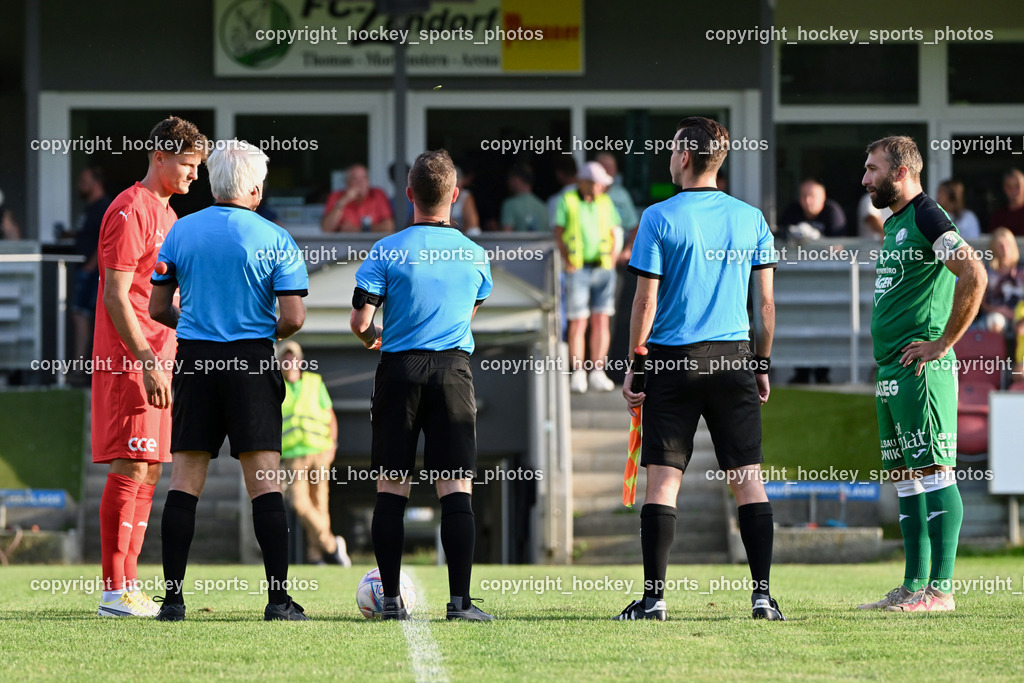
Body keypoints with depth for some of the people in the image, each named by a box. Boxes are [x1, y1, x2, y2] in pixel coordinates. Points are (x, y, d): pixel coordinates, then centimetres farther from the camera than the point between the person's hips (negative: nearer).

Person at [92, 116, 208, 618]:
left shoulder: (166, 214, 19)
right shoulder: (130, 211, -11)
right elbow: (116, 296, -16)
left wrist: (168, 361, 19)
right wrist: (148, 362, -20)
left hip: (155, 361, 10)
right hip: (128, 361, -10)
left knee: (148, 472, 8)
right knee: (130, 469, -11)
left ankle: (129, 587, 10)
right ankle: (115, 591, -10)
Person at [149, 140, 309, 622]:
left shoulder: (179, 232, 5)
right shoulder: (275, 239, -4)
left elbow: (158, 308, 7)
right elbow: (293, 318, -8)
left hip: (194, 362, 2)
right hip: (252, 362, -2)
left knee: (185, 478, 4)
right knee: (264, 479, -1)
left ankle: (172, 597, 0)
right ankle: (278, 598, -5)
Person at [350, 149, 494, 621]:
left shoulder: (387, 251, -5)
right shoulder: (475, 255, 4)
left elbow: (360, 321, -7)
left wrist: (372, 337, 15)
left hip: (399, 370, -1)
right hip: (454, 369, 1)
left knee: (392, 488, 6)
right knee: (455, 488, -1)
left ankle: (390, 599, 5)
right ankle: (459, 600, -8)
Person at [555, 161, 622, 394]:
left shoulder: (605, 202, 11)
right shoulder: (567, 202, 0)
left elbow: (613, 233, 19)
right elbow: (558, 233, 1)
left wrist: (613, 257, 5)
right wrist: (567, 261, -8)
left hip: (603, 268, 3)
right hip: (578, 269, -3)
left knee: (601, 320, 0)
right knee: (578, 322, -5)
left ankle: (597, 373, 4)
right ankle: (578, 374, -2)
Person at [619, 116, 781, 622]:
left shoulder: (660, 218, -5)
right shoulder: (751, 219, 4)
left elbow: (646, 302, -5)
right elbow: (767, 304, 7)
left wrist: (633, 367, 2)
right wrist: (762, 365, 17)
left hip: (673, 360, -2)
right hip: (734, 360, 2)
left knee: (662, 480, 0)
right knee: (748, 480, 4)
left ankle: (654, 596, -2)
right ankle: (763, 594, -2)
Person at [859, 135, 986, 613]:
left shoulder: (926, 217, -10)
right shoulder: (895, 224, 19)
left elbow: (974, 275, -21)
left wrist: (943, 343, -18)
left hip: (922, 369, -10)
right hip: (891, 370, 10)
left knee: (932, 473, -10)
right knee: (904, 476, 10)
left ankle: (941, 588, -11)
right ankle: (914, 585, 14)